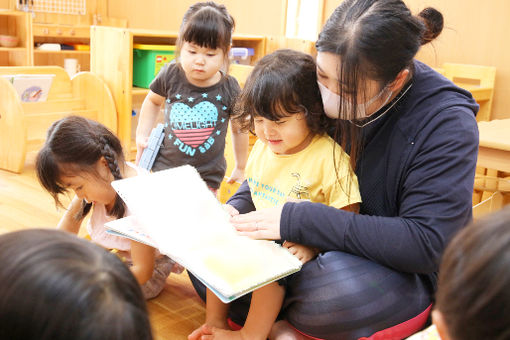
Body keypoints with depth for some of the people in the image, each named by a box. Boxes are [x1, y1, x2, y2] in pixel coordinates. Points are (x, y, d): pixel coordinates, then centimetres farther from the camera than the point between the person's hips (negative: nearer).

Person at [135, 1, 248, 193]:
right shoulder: (170, 76, -9)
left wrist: (240, 168, 14)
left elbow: (239, 129, 5)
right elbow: (153, 101, 14)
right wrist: (142, 135, 8)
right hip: (164, 170, 1)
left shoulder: (229, 89, -10)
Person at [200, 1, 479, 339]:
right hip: (318, 252, 5)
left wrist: (297, 220, -32)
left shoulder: (446, 123, -21)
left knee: (339, 285, -38)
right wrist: (237, 208, -13)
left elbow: (428, 243, -29)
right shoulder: (322, 93, -6)